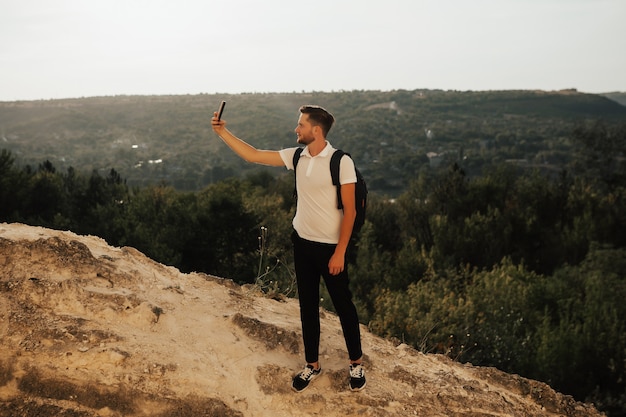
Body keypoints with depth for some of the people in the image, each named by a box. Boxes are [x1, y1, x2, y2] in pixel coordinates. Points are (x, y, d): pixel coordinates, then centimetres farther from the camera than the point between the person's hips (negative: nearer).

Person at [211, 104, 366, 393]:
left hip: (330, 247, -5)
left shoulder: (341, 162, -16)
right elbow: (253, 155, 5)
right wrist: (222, 132, -1)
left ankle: (356, 363, 29)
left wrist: (340, 252, -17)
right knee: (307, 306, 14)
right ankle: (312, 364, 30)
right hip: (302, 242, 5)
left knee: (343, 305, 9)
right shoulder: (296, 156, 0)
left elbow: (349, 211, -15)